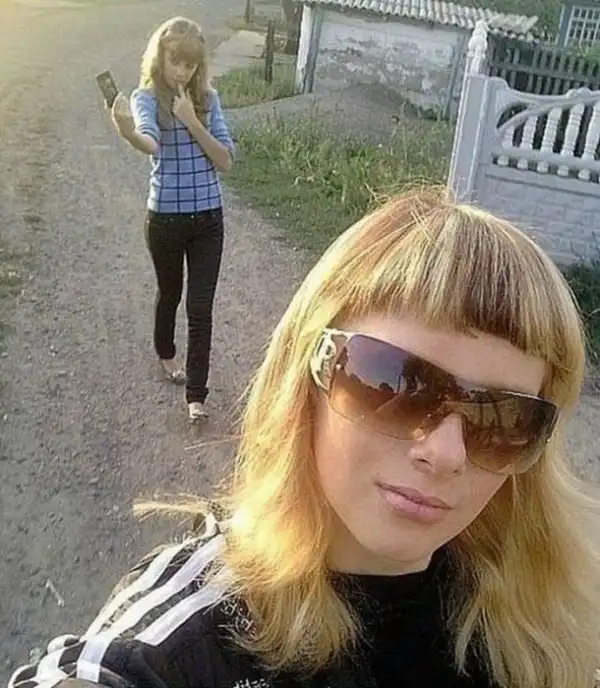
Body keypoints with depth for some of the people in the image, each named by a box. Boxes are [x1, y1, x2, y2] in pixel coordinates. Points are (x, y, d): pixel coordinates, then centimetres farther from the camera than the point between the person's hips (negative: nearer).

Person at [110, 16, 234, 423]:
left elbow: (226, 161, -8)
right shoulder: (147, 98, -10)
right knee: (170, 293, 20)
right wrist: (129, 134, -57)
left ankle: (196, 395, 6)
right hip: (166, 219, -1)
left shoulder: (208, 99, 0)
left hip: (208, 218, 2)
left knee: (201, 307, -1)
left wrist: (193, 122, -19)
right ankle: (166, 353, 48)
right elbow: (150, 142, -34)